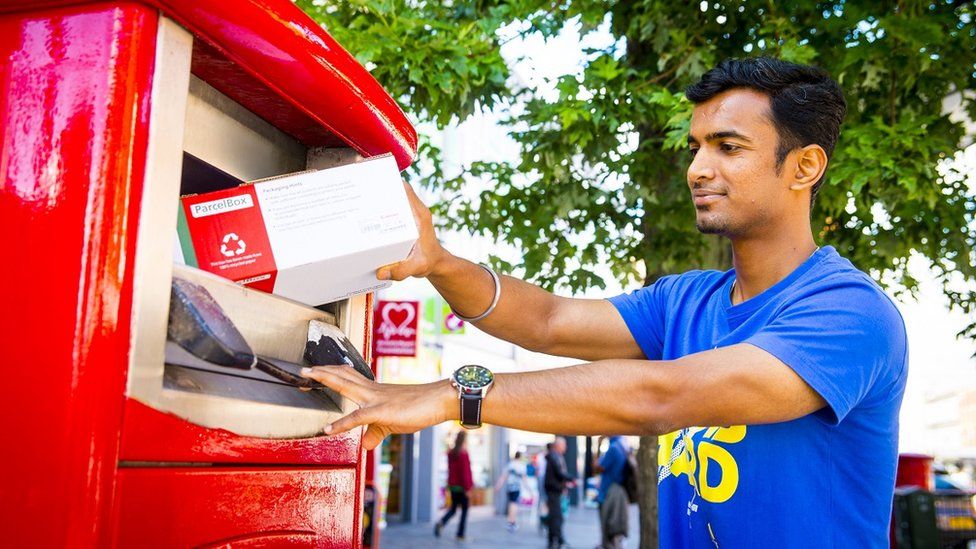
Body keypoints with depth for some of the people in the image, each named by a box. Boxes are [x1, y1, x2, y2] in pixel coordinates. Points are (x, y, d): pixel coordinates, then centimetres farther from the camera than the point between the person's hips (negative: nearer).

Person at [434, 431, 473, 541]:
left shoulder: (450, 453, 5)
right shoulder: (464, 454, -17)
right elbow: (465, 472, -18)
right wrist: (468, 488, -14)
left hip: (452, 485, 6)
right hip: (462, 486, -6)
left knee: (453, 508, 15)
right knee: (464, 510, 7)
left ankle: (441, 523, -9)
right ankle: (460, 535, 8)